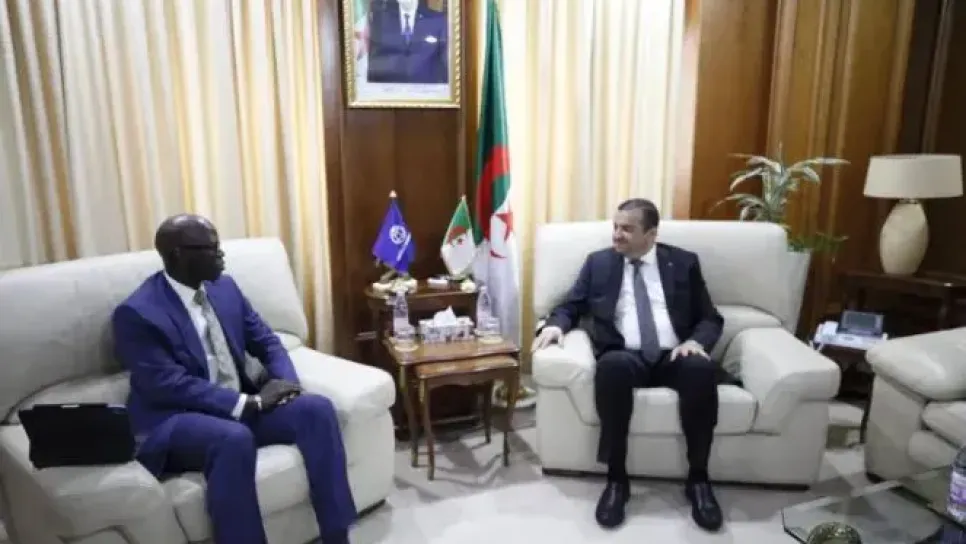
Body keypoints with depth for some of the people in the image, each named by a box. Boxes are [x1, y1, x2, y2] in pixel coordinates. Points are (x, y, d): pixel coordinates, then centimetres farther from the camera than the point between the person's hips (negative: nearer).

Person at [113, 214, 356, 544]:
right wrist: (249, 403, -24)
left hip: (241, 408, 6)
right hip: (174, 421, -6)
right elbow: (169, 385, -20)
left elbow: (266, 341, 12)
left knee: (317, 408, -17)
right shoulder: (136, 313, -12)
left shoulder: (225, 287, 9)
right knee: (234, 439, -38)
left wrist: (285, 381, -10)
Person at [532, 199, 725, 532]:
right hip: (625, 357, 0)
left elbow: (711, 318, 11)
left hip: (674, 356, 1)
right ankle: (616, 478, -23)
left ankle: (698, 479, -17)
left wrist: (696, 341, -11)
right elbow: (570, 307, 15)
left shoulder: (684, 263, 12)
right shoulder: (598, 262, 14)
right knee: (611, 366, -36)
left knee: (702, 368, -34)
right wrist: (555, 324, -8)